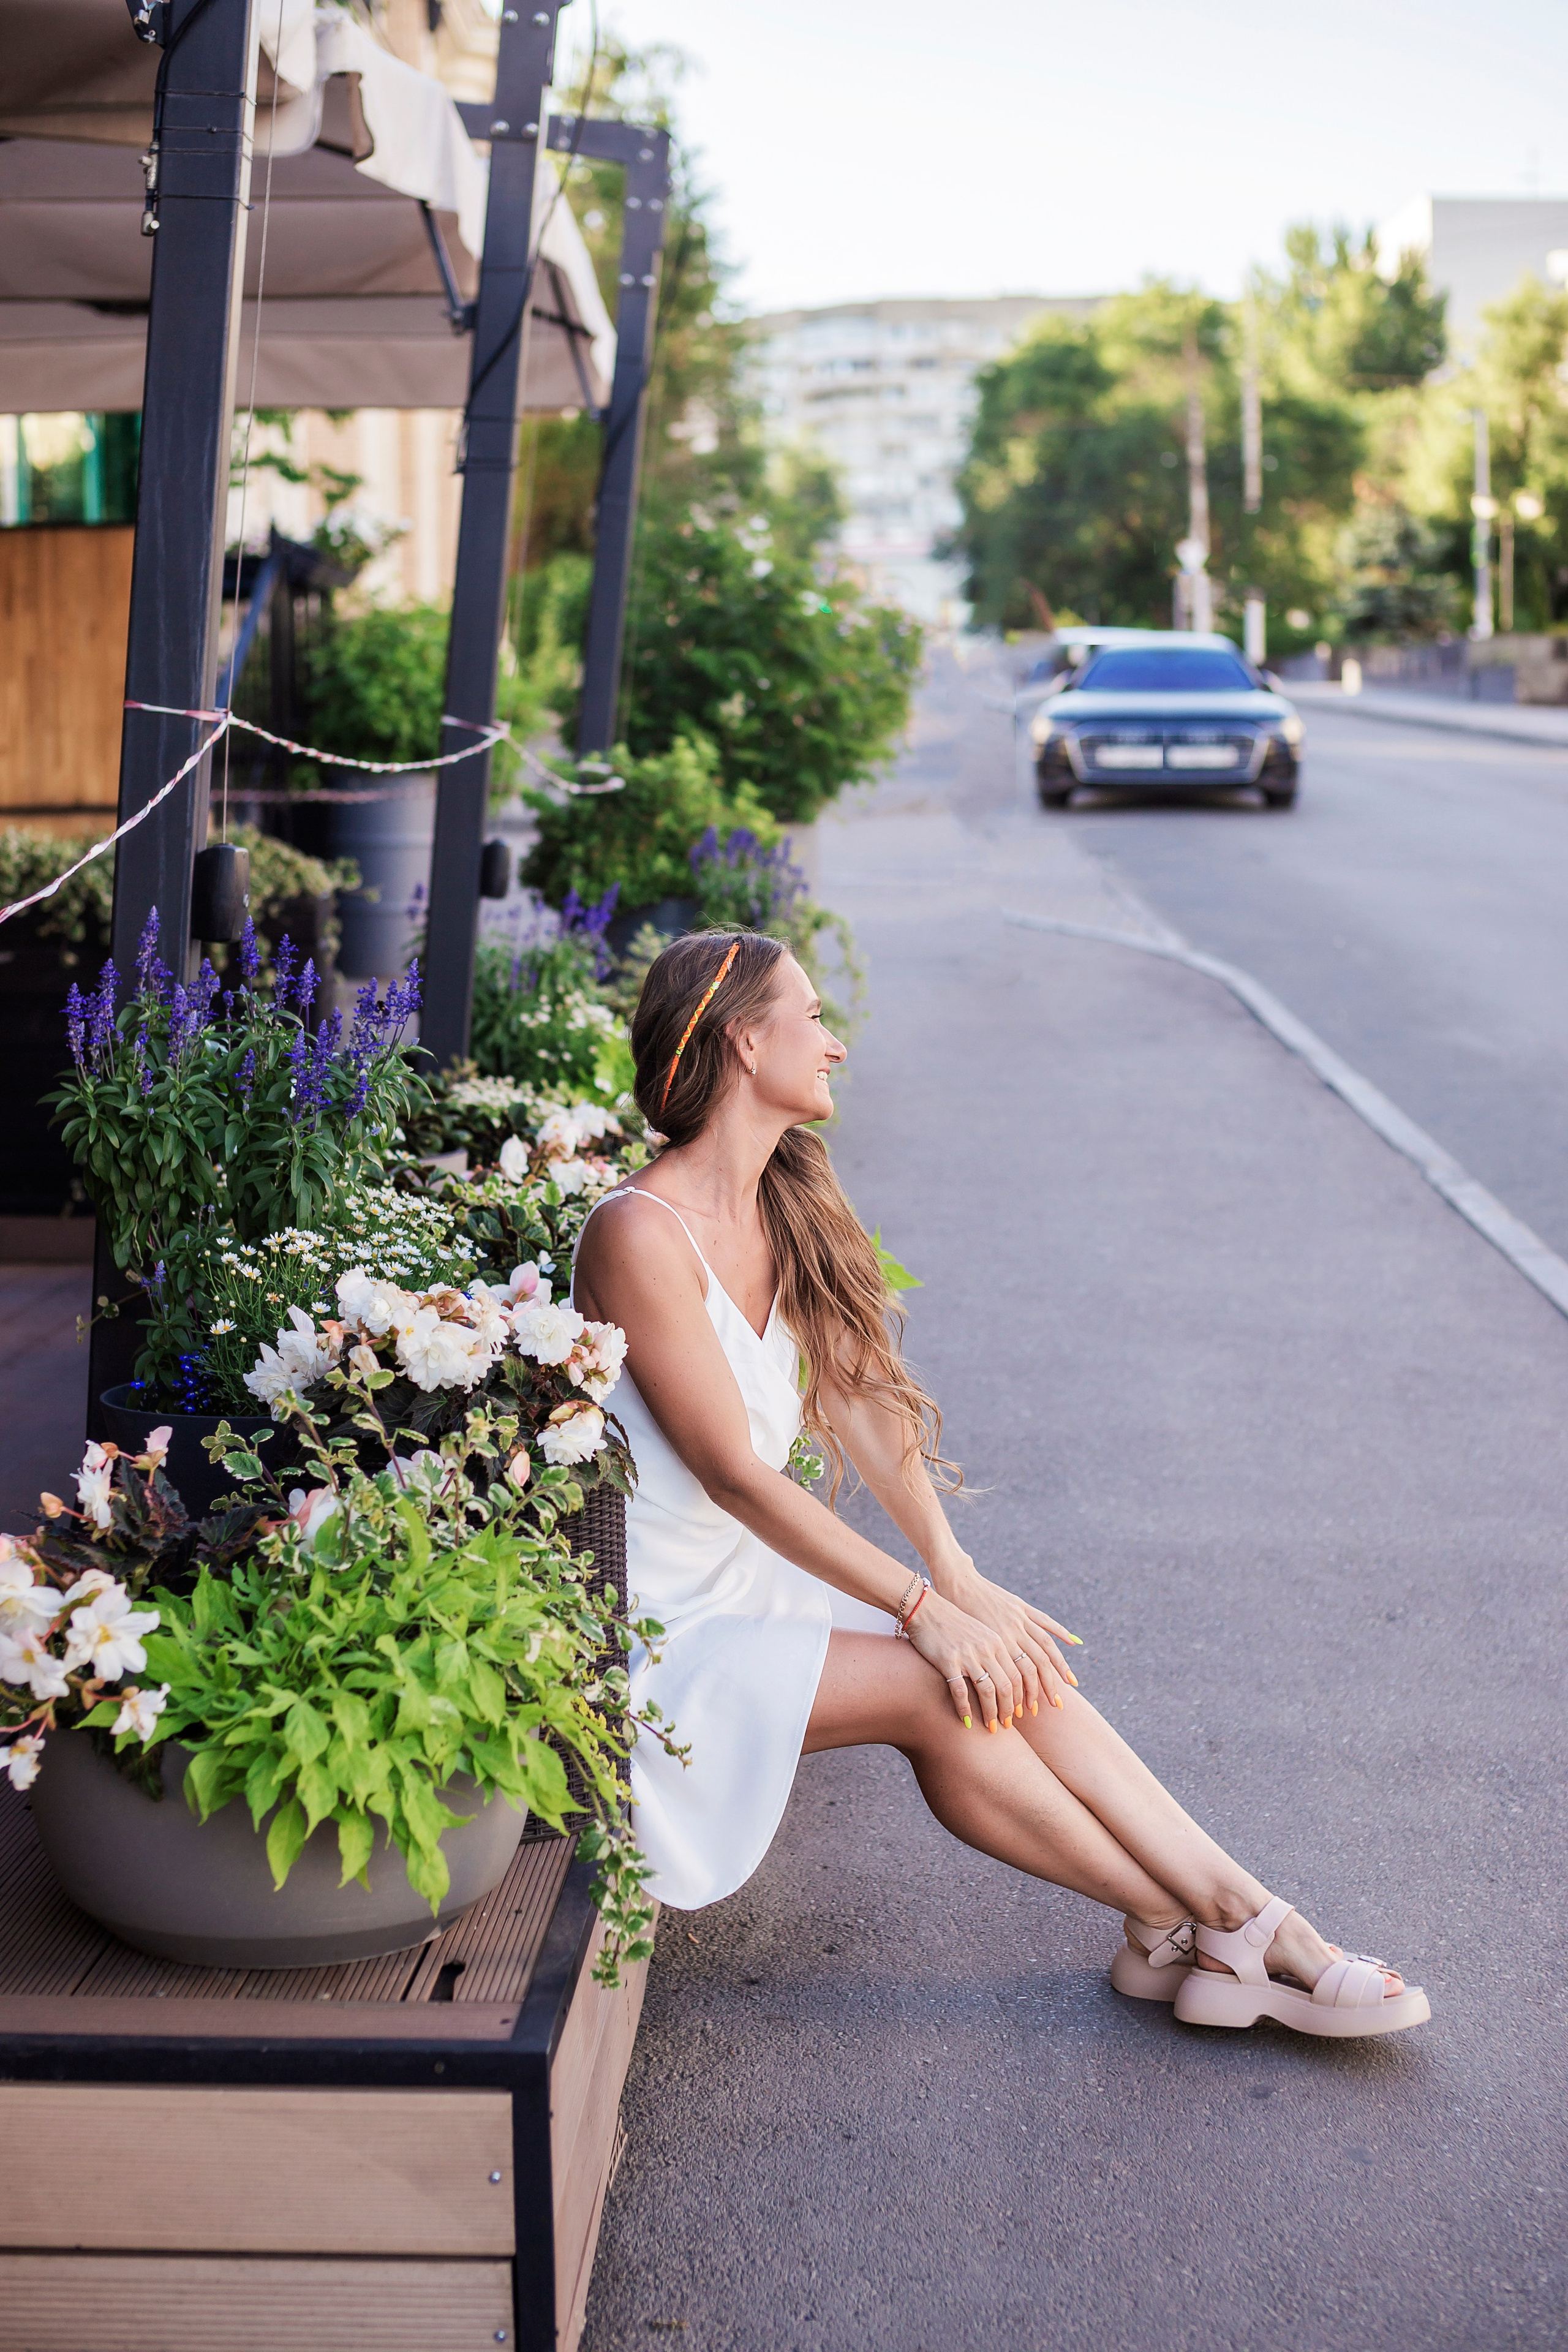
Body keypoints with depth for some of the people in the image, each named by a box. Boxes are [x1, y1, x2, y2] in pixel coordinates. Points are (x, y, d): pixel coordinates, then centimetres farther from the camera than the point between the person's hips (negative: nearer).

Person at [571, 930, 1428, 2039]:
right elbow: (733, 1471, -22)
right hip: (660, 1636, -7)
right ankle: (1171, 1925, -3)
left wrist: (955, 1574, -10)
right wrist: (922, 1606, -20)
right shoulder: (640, 1233, -20)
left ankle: (1247, 1919, -10)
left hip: (752, 1585, 8)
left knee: (1011, 1671, -11)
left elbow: (857, 1389, 3)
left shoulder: (782, 1207, 8)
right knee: (939, 1688, -20)